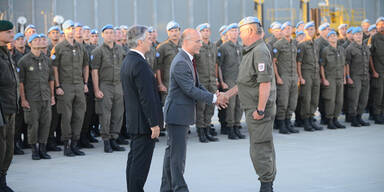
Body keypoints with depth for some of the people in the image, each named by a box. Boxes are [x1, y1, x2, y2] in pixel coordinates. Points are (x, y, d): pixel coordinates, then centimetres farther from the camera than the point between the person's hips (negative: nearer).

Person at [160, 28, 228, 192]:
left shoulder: (188, 60, 12)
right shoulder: (180, 63, -21)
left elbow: (197, 85, 15)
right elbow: (190, 90, -23)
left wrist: (214, 97, -1)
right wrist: (214, 99, -17)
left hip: (183, 113, 10)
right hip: (177, 114, -10)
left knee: (172, 151, 16)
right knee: (178, 154, -4)